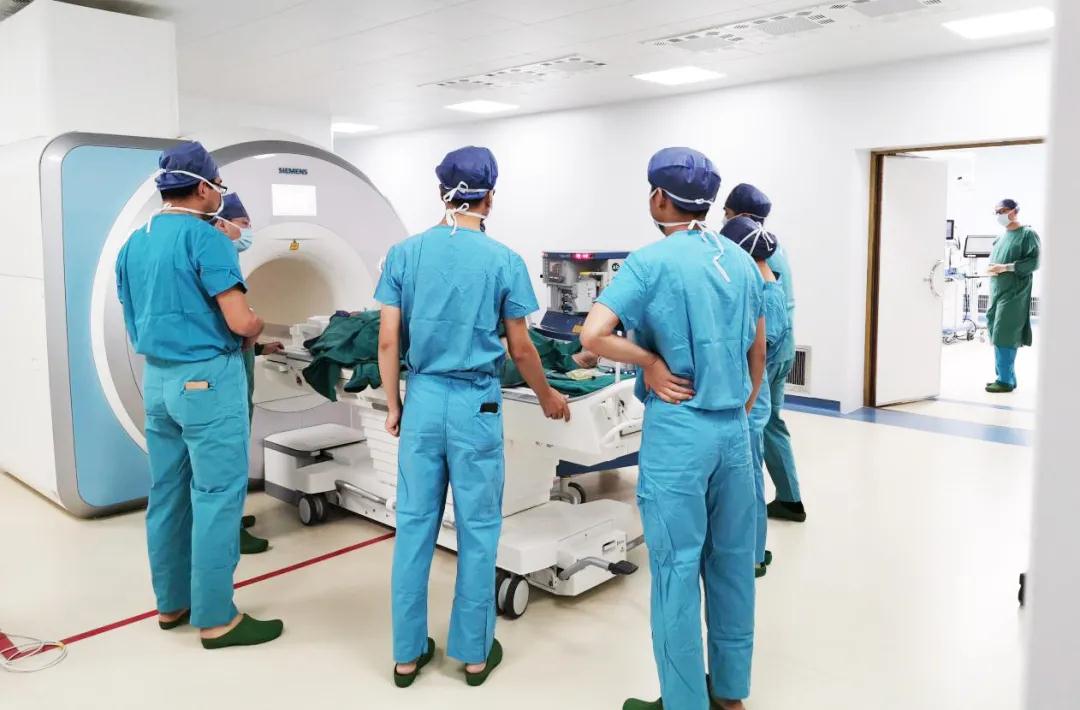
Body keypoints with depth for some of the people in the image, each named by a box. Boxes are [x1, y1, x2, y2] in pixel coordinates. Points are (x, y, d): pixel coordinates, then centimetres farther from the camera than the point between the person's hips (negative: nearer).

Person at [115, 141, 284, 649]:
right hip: (207, 379, -8)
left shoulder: (133, 244, 10)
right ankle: (216, 619, 6)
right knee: (216, 497, -1)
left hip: (155, 378, 9)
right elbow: (240, 322, -19)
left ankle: (171, 603, 27)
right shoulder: (205, 238, -15)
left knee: (167, 493, 15)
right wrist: (257, 327, 1)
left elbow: (135, 323, 17)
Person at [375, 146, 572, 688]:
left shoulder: (404, 253, -1)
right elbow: (521, 349, -1)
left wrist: (393, 406, 11)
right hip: (476, 404, -2)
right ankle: (474, 652, 22)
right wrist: (548, 398, 15)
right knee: (478, 531, 9)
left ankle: (408, 653, 22)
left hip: (422, 398, 3)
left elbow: (387, 341, -1)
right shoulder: (503, 260, -6)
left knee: (414, 526, 11)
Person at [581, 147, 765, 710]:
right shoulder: (742, 261, 9)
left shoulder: (652, 262, -11)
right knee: (732, 561, 15)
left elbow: (592, 335, -23)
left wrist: (652, 362, -10)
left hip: (678, 429, -6)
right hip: (734, 426, 7)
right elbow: (758, 351, 16)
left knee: (677, 567, 4)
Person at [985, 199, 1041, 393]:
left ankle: (1006, 381, -5)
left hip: (1014, 294, -8)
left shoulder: (1028, 234, -4)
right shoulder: (1001, 237, 18)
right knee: (996, 333, 8)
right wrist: (992, 268, 2)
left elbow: (1035, 261, -12)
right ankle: (1006, 377, 17)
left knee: (1004, 336, -10)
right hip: (997, 292, 8)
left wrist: (1006, 267, -17)